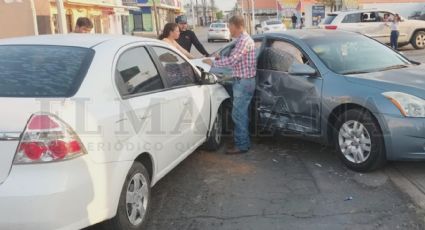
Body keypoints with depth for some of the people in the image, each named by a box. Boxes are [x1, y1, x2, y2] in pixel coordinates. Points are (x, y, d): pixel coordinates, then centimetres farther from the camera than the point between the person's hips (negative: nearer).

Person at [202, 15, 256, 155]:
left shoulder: (244, 40, -17)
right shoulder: (243, 39, 16)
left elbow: (232, 60, -24)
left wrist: (213, 63, -14)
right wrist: (219, 59, 10)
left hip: (244, 81, -11)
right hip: (243, 80, 11)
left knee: (238, 114, -6)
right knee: (241, 113, 17)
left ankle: (241, 145, 1)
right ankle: (244, 141, 27)